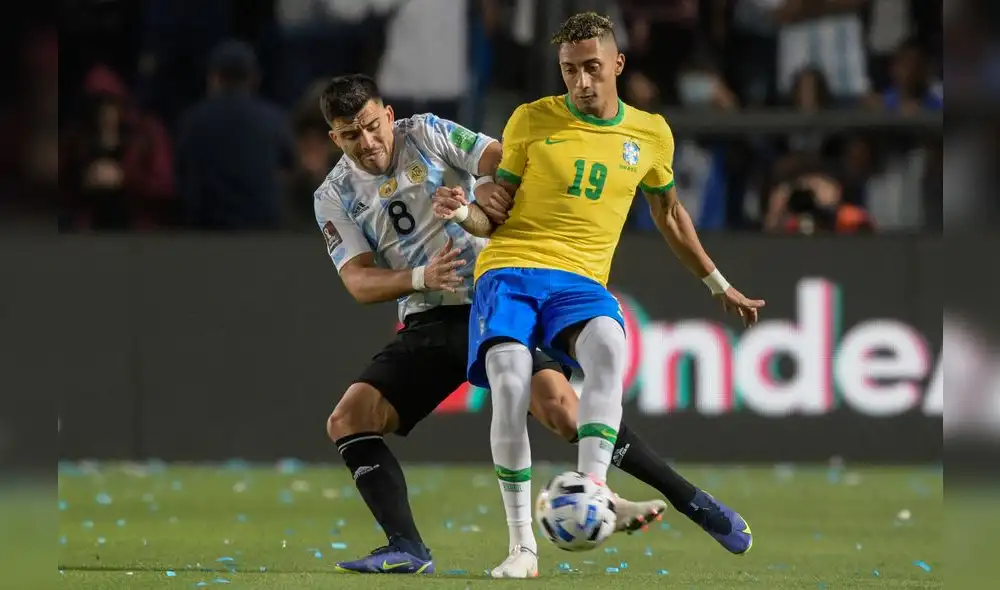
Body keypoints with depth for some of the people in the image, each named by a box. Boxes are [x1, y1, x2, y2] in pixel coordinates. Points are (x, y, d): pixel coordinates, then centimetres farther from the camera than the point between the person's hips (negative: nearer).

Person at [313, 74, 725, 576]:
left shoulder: (427, 134, -2)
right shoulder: (335, 197, 4)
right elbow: (359, 282, -4)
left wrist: (494, 193, -31)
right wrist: (419, 278, -22)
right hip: (428, 324, 4)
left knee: (559, 406, -24)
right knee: (346, 421, -15)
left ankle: (689, 499, -15)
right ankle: (407, 550, -14)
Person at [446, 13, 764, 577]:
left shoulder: (650, 134, 13)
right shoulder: (532, 121, 7)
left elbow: (668, 213, 29)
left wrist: (720, 285, 36)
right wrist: (470, 212, -9)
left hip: (581, 280, 1)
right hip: (509, 270, -1)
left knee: (608, 351, -35)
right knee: (510, 385, -28)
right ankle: (522, 546, -23)